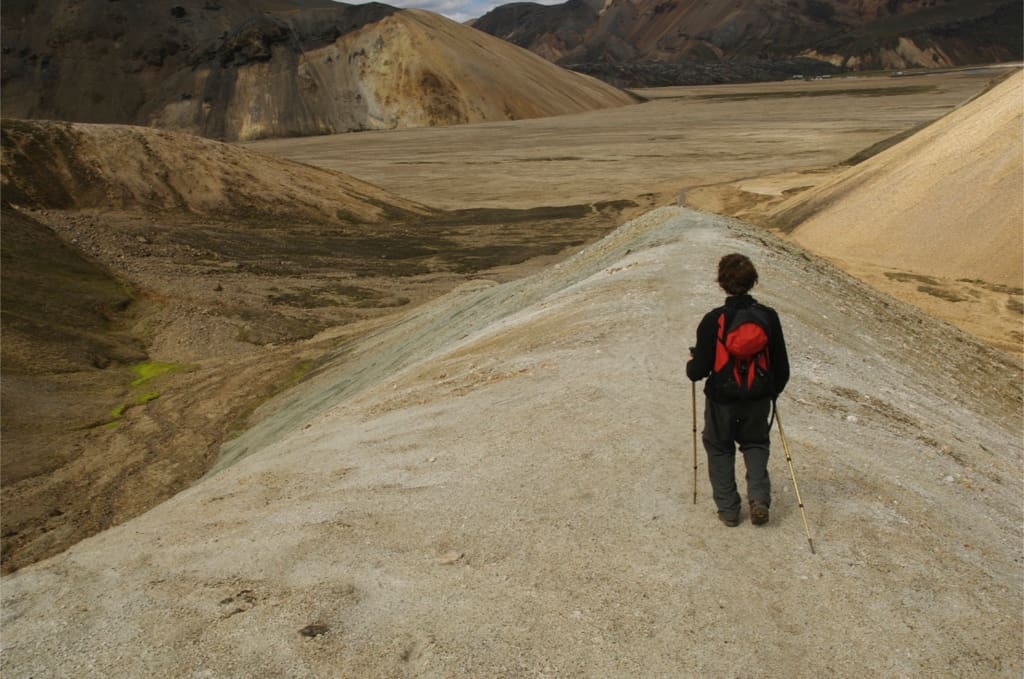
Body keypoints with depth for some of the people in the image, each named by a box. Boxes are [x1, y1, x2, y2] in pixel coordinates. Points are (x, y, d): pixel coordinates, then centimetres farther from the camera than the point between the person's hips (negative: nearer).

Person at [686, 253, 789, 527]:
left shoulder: (713, 320, -20)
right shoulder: (768, 316, -10)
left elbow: (699, 370, -17)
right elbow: (781, 367, -2)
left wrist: (691, 365, 6)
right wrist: (773, 392, 17)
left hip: (721, 401, -2)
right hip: (758, 400, 3)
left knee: (720, 449, 19)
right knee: (755, 444, 26)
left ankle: (728, 508, 22)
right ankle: (759, 498, 9)